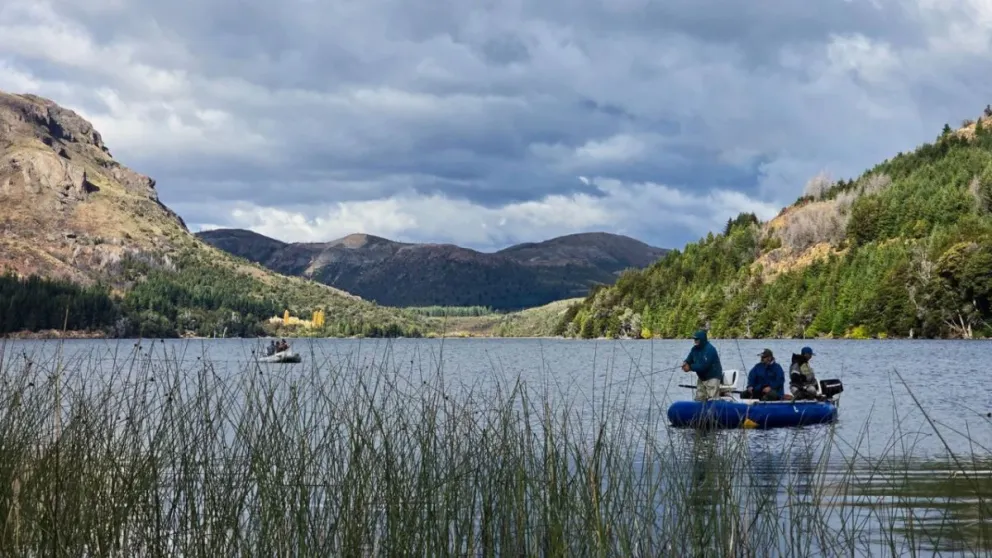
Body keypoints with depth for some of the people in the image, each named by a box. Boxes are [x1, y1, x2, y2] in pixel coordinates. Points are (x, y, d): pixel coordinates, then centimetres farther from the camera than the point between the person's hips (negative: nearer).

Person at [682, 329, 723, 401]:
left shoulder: (710, 349, -22)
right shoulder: (695, 349, 3)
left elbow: (704, 366, -28)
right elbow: (689, 359, 8)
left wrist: (690, 367, -26)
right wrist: (685, 363, -17)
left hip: (712, 377, -9)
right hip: (701, 378, 9)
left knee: (712, 400, -14)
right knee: (699, 399, 9)